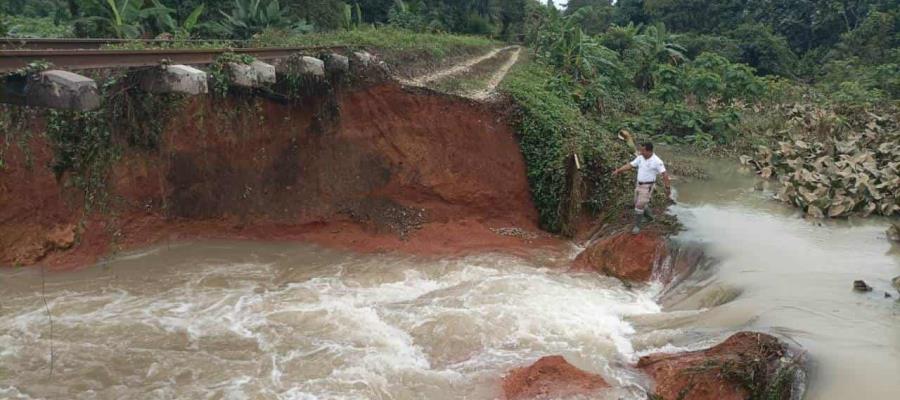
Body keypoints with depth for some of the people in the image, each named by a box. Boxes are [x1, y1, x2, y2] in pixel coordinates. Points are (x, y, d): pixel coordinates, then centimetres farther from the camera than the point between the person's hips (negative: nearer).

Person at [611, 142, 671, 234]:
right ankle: (649, 216, 43)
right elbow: (629, 165, 2)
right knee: (638, 203, 20)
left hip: (648, 187, -7)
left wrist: (668, 188, -25)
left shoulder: (657, 161, -21)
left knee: (639, 206, -10)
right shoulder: (640, 158, -1)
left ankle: (637, 226, 4)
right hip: (639, 185, 7)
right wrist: (617, 171, -7)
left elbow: (664, 174, -22)